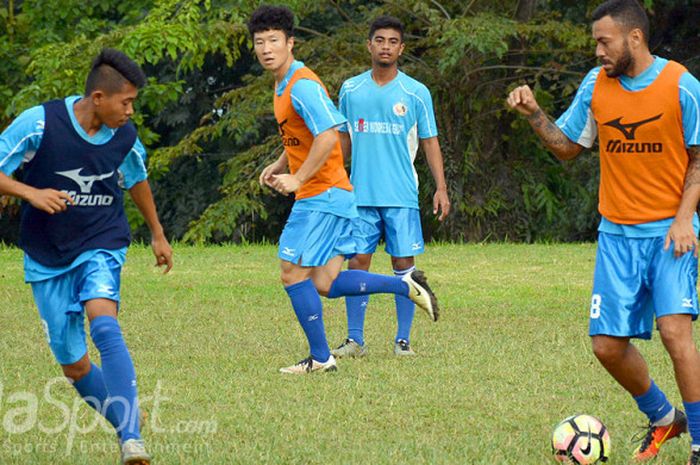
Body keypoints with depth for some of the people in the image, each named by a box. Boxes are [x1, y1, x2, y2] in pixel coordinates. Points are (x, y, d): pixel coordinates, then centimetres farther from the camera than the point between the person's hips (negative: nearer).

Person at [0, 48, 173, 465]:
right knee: (75, 368, 2)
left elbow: (137, 180, 19)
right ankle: (126, 425, 27)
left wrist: (158, 235, 30)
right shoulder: (39, 123, -16)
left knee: (103, 322, -30)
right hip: (47, 259, 0)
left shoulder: (124, 137, -4)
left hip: (100, 246, 0)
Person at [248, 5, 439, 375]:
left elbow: (328, 134, -26)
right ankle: (407, 286, 14)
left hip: (321, 196, -9)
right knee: (325, 285, 6)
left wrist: (298, 179, -24)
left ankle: (320, 357, 2)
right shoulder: (283, 86, 16)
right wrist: (277, 166, 15)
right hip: (329, 196, 9)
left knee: (293, 273, -6)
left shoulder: (302, 86, -16)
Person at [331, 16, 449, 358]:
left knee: (404, 264, -1)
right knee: (357, 263, -1)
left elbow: (430, 142, 5)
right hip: (360, 195, 1)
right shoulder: (350, 90, 8)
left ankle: (403, 340, 6)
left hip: (402, 196, -1)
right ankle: (355, 340, 6)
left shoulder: (416, 93, 3)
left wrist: (441, 188, -3)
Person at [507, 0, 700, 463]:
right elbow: (568, 146, 15)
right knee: (607, 344, 2)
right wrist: (534, 113, -2)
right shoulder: (596, 86, 3)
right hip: (618, 233, 5)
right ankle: (663, 418, 27)